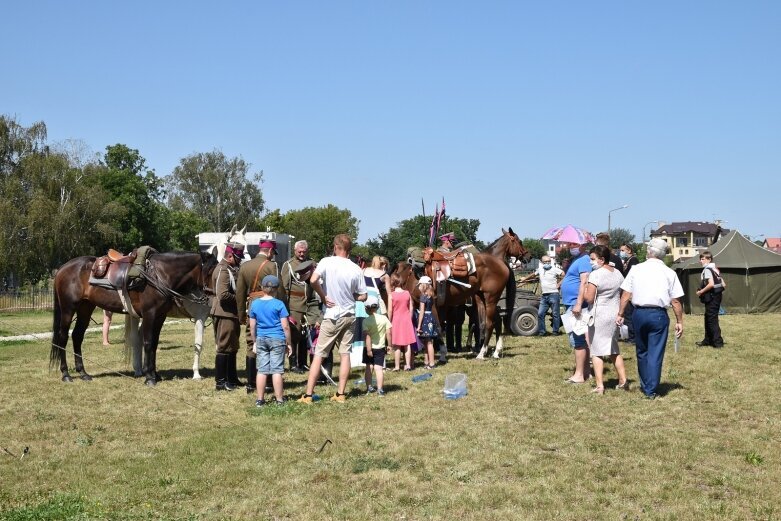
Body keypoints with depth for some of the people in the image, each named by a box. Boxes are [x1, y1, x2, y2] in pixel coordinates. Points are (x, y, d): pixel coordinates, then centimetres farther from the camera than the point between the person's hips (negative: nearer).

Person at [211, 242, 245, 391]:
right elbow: (223, 295, -26)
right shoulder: (222, 270, -18)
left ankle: (232, 379, 26)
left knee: (233, 347, 17)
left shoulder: (231, 269, 14)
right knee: (224, 348, -4)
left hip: (232, 314, 10)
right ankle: (220, 382, 2)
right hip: (225, 314, -10)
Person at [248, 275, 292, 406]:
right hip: (277, 340, -3)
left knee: (262, 370, 7)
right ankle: (279, 399, 6)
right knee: (277, 370, 1)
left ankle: (260, 399, 10)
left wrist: (254, 342, 18)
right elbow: (285, 326, -8)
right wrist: (289, 343, 1)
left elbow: (252, 326, 7)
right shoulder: (279, 304, -7)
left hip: (261, 340, 3)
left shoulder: (254, 304, 3)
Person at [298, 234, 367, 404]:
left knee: (319, 355, 1)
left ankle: (308, 395, 1)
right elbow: (363, 296, 1)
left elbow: (313, 280, -25)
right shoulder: (356, 269, -2)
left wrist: (323, 296, -10)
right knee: (345, 354, 9)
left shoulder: (327, 262, -10)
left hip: (332, 316, -3)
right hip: (349, 315, 3)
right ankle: (340, 394, 12)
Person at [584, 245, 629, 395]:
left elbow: (589, 298, -19)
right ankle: (623, 380, 20)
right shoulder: (618, 273, 8)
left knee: (597, 351, -3)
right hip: (615, 315, 7)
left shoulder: (596, 275, -15)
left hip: (599, 316, -7)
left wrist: (583, 289, -1)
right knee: (614, 350, 20)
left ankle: (599, 385, -8)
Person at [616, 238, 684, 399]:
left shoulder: (636, 269, 2)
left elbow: (626, 295, 0)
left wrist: (621, 314, 8)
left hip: (639, 313, 2)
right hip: (659, 314, -2)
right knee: (656, 353, 3)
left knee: (642, 351, 17)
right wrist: (679, 322, 6)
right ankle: (651, 390, 3)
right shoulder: (669, 273, 0)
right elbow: (676, 301, -1)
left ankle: (645, 385, 29)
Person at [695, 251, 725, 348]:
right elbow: (723, 284, 13)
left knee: (712, 320, -5)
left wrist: (701, 292, -15)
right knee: (708, 319, 17)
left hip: (711, 299, -10)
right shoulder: (715, 269, 13)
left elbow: (711, 284, -26)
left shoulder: (707, 269, -14)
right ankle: (708, 340, 25)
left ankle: (718, 342, -5)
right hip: (717, 296, 10)